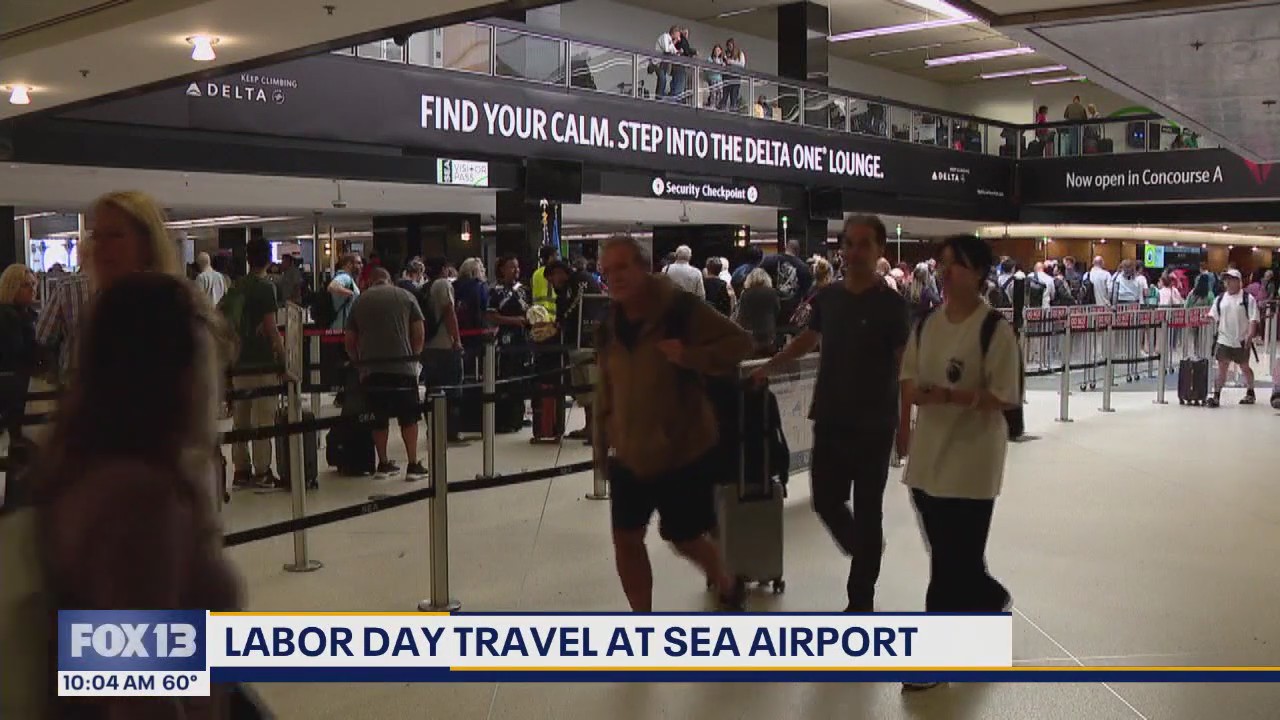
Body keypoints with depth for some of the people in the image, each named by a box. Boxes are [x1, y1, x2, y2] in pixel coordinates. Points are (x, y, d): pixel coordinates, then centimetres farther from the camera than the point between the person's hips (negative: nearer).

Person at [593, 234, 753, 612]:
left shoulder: (682, 311, -14)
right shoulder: (610, 326, 5)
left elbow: (739, 342, -14)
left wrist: (691, 356, -29)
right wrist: (602, 440, 12)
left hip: (684, 450, -5)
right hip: (629, 454, 6)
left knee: (686, 539, 6)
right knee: (626, 538, 6)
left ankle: (728, 590, 38)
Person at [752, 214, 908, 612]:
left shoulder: (891, 304, -10)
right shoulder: (828, 296, 5)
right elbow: (809, 339, 21)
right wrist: (767, 368, 19)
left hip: (872, 426, -5)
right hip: (830, 421, 5)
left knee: (867, 511, 4)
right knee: (826, 501, 12)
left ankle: (861, 601, 16)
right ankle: (864, 552, 42)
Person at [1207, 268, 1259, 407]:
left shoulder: (1248, 298, -5)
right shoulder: (1220, 299, 7)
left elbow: (1253, 319, -10)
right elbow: (1212, 316, 9)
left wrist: (1250, 335, -20)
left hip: (1242, 341, -3)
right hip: (1224, 339, 3)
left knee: (1244, 367, 12)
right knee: (1222, 367, -3)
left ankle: (1250, 393, 31)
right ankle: (1216, 397, -5)